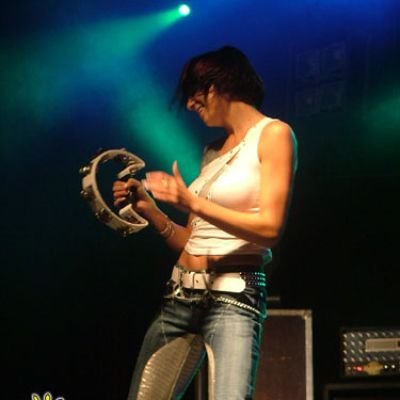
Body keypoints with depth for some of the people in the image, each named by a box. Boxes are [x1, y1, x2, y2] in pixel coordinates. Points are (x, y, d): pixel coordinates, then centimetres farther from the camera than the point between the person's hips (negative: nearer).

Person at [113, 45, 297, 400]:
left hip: (233, 294, -8)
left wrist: (193, 203, -18)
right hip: (180, 294, 8)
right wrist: (150, 211, 6)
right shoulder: (213, 151, 22)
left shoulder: (273, 134, -1)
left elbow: (270, 229, -13)